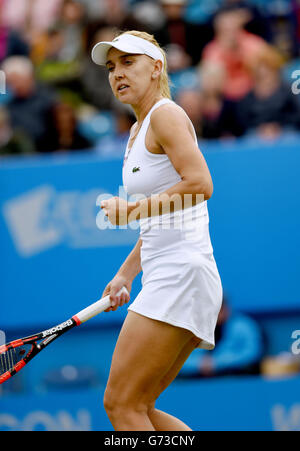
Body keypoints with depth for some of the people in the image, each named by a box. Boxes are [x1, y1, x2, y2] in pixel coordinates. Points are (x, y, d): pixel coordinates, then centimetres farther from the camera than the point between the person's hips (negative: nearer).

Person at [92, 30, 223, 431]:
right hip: (164, 280, 10)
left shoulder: (165, 114, -7)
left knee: (122, 404, -11)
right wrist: (126, 273, 21)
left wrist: (134, 209, -16)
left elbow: (200, 184, -22)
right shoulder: (138, 131, 21)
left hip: (182, 275, -10)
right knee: (137, 407, 9)